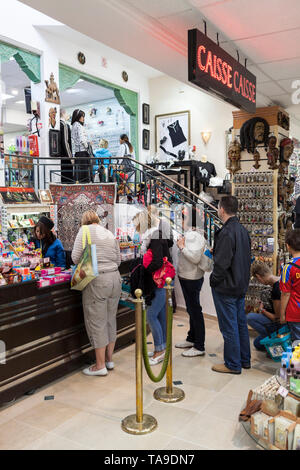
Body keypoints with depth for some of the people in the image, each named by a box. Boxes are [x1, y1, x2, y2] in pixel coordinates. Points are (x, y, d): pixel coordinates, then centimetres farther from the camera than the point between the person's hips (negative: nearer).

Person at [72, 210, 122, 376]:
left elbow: (75, 258, -7)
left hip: (96, 281, -6)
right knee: (110, 320, 16)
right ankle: (109, 359, 28)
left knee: (96, 323, 2)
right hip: (115, 278, 6)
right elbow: (118, 260, 15)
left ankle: (100, 366, 10)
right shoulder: (110, 234, 14)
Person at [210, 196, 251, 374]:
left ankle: (233, 364, 14)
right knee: (241, 322, 18)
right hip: (241, 286, 9)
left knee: (229, 326, 2)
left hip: (226, 288, -9)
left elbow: (221, 263, -23)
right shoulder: (243, 230, 7)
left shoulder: (226, 233, -22)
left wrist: (214, 281, -9)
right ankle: (245, 360, 30)